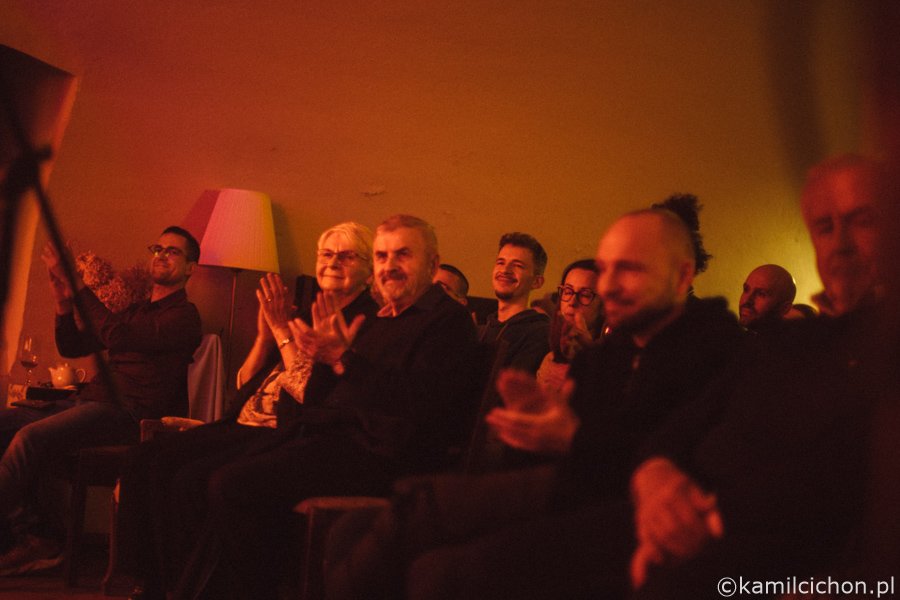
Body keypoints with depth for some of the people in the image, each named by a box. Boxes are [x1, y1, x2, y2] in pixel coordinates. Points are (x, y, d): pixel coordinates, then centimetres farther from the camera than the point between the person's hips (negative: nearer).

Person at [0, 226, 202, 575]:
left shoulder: (184, 316, -1)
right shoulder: (134, 312, 27)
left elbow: (117, 337, -16)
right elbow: (72, 348, 23)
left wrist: (78, 286, -14)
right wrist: (64, 304, 5)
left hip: (128, 414, -9)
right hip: (90, 401, 9)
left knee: (31, 437, -28)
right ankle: (36, 535, -13)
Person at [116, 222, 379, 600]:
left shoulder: (365, 321, -5)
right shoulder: (306, 313, 20)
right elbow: (244, 383, 19)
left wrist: (283, 331, -10)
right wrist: (265, 334, 3)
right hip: (245, 425, 8)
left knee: (192, 479, -29)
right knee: (144, 461, -10)